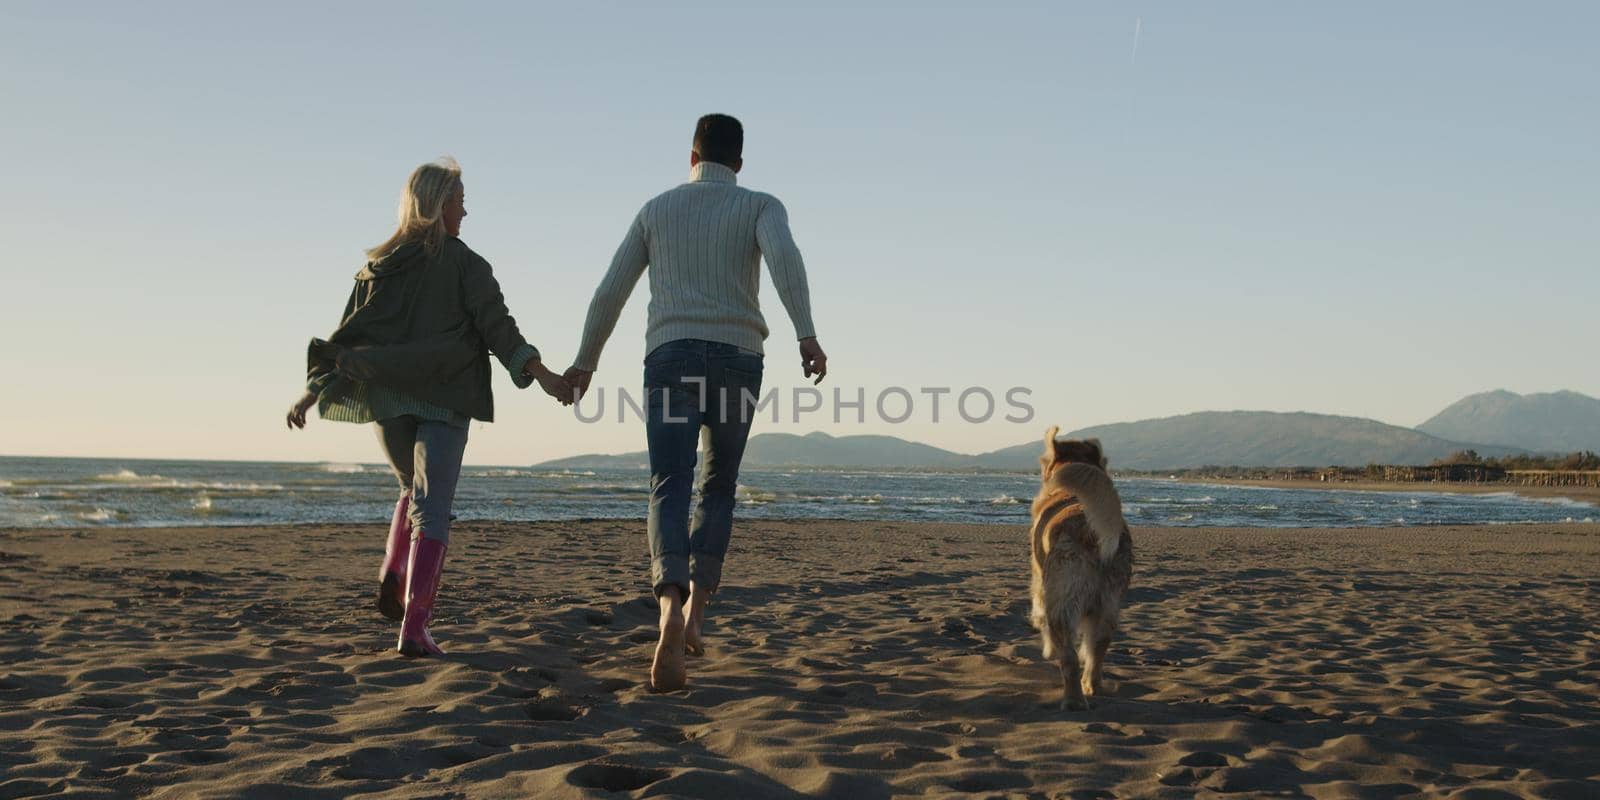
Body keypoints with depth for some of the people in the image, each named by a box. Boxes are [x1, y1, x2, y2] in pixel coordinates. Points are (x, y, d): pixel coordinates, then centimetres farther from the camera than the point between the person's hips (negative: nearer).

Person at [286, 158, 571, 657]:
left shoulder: (378, 265, 10)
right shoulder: (464, 264, -1)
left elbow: (348, 331, 7)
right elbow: (497, 326, -10)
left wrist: (314, 390, 9)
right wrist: (540, 373, -12)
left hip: (386, 398, 4)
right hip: (443, 400, -4)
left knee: (414, 489, 27)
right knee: (432, 509, -3)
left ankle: (394, 578, 5)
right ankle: (414, 626, -12)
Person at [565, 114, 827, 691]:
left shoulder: (657, 209, 19)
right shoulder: (760, 206, 12)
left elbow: (612, 290, 19)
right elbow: (784, 257, -11)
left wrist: (585, 361, 29)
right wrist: (806, 334, -21)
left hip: (671, 356, 0)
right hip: (737, 357, 0)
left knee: (671, 491, -10)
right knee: (719, 489, 17)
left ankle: (671, 613, -34)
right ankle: (695, 613, 9)